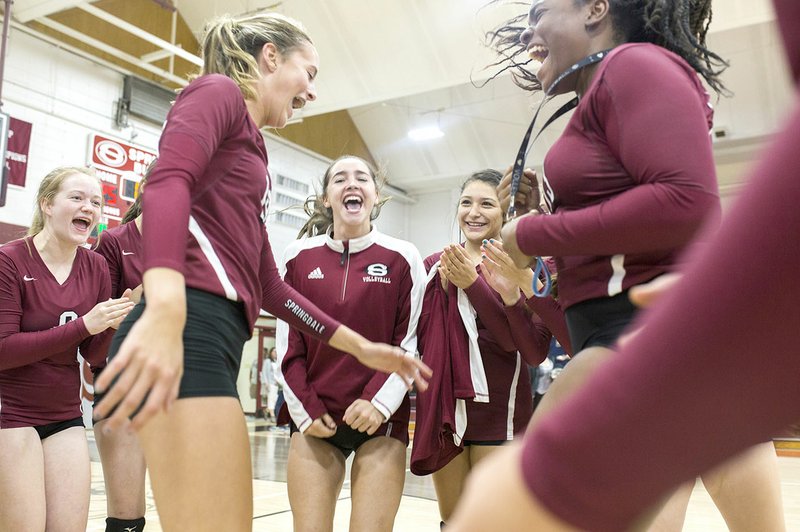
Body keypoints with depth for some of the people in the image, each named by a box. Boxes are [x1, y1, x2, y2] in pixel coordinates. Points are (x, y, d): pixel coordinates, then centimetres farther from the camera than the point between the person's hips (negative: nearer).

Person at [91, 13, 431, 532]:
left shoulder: (249, 149, 30)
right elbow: (168, 181, -18)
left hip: (213, 337, 10)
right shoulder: (217, 91, 5)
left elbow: (267, 285, 28)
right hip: (188, 331, -10)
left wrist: (361, 347, 28)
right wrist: (166, 309, -36)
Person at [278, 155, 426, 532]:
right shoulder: (298, 257, 4)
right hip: (314, 420, 2)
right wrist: (305, 410, -2)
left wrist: (380, 402, -11)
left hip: (381, 419, -1)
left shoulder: (403, 258, 0)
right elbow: (288, 344, 6)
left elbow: (411, 342, 0)